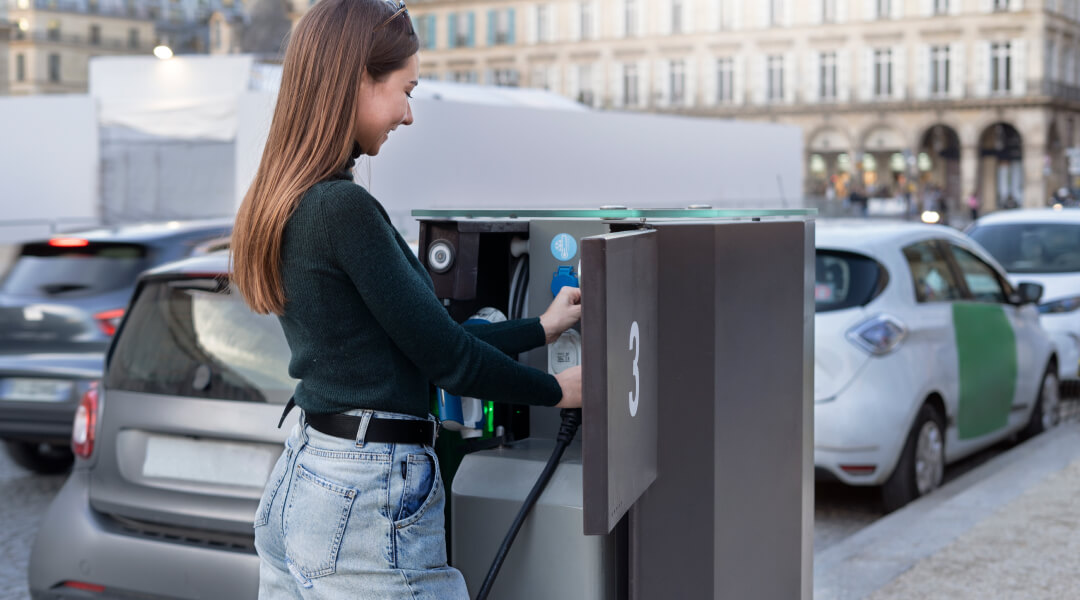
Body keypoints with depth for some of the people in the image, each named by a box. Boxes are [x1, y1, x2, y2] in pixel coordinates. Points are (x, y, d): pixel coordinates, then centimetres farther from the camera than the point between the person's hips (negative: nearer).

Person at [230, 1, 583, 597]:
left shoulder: (282, 206, 9)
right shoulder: (344, 208, -19)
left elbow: (416, 337, 15)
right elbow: (443, 357, -13)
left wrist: (542, 327, 22)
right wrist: (556, 390, 3)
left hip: (293, 487, 9)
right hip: (367, 504, -9)